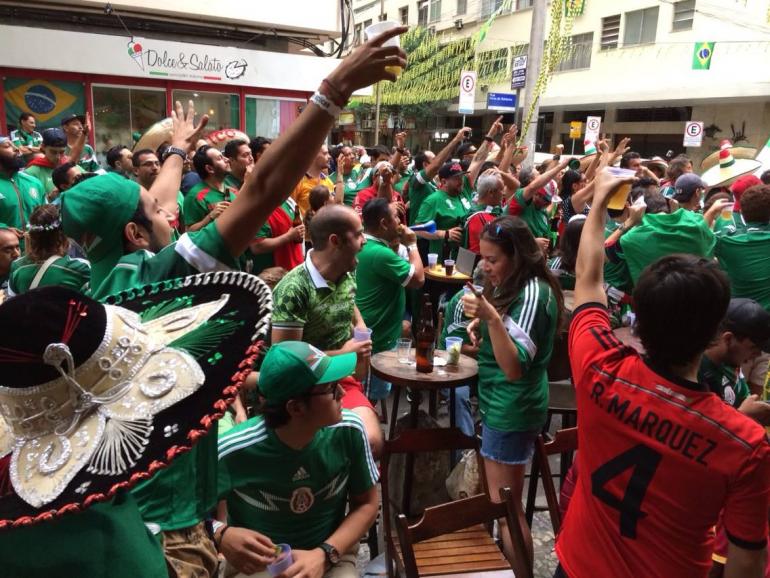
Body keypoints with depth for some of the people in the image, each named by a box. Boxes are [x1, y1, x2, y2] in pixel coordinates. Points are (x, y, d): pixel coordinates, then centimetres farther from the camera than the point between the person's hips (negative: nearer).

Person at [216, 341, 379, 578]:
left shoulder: (348, 430, -16)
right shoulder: (234, 452, -23)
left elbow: (367, 504, -3)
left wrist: (324, 555, -16)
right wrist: (220, 535, -26)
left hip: (330, 555, 2)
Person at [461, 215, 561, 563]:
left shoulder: (533, 293, -22)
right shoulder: (512, 285, 6)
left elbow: (515, 367, -29)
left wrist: (491, 318, -40)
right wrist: (481, 328, 2)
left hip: (512, 409, -10)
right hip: (502, 403, 10)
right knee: (506, 502, 22)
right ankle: (509, 560, 39)